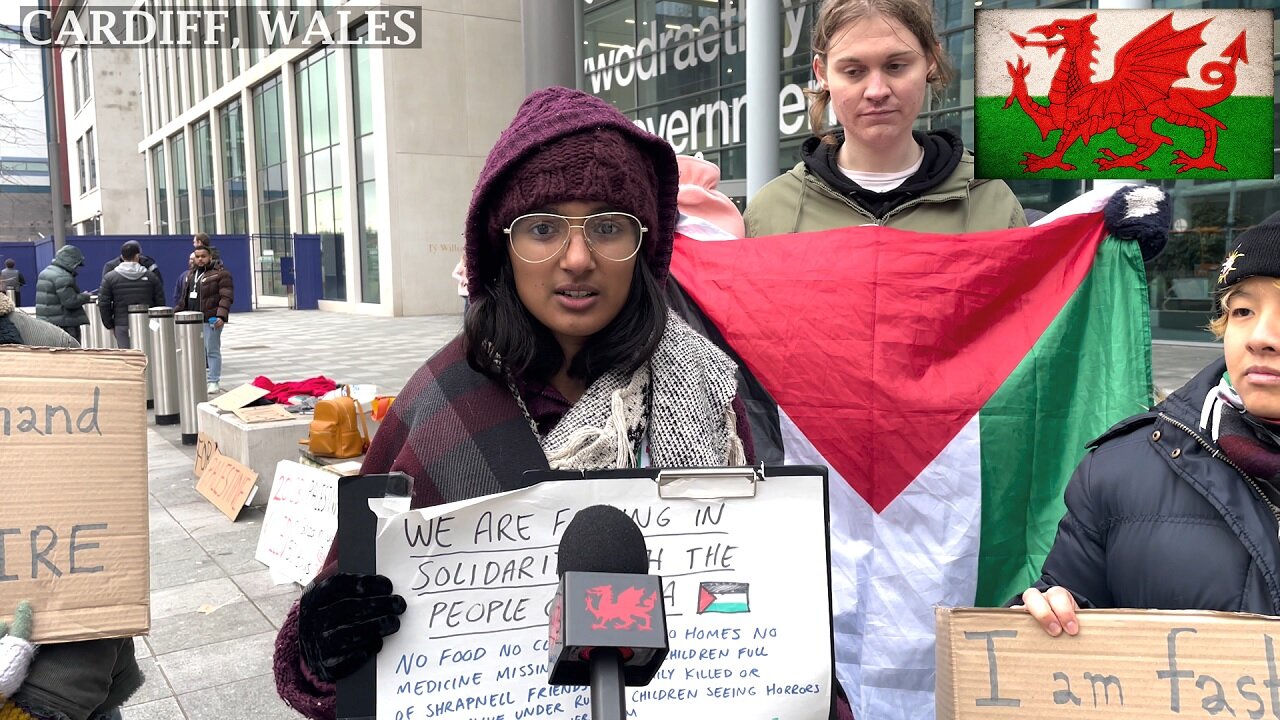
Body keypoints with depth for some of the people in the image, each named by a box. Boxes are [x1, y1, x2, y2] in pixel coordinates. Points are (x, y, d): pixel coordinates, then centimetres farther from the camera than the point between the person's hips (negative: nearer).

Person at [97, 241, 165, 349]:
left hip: (122, 326, -1)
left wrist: (109, 325, 10)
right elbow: (160, 302, 5)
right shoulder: (151, 276, 3)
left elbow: (103, 304, 0)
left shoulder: (110, 277, 1)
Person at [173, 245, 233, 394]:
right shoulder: (190, 274, 17)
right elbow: (184, 296, 23)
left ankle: (214, 383, 4)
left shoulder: (220, 273, -7)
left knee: (212, 351, -2)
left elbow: (226, 297, -14)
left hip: (211, 319, -7)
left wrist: (221, 315, -23)